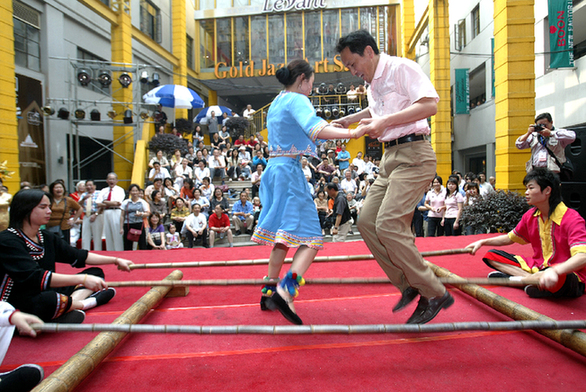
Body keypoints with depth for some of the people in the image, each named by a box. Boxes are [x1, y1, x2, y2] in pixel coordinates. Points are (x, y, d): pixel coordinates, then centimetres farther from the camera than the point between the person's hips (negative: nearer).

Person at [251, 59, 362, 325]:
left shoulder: (276, 102, 20)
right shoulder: (297, 100, -8)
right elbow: (316, 130, -25)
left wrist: (330, 127, 28)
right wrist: (352, 133, -29)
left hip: (273, 168, 9)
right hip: (290, 171, -9)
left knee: (283, 234, 16)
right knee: (310, 237, -9)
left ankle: (269, 292, 21)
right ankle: (285, 291, -25)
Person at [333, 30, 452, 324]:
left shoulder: (401, 68, -6)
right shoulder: (372, 83, 20)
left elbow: (429, 104, -19)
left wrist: (385, 121, -21)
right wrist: (347, 120, 39)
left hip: (413, 154, -9)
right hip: (390, 157, 10)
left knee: (388, 225, -18)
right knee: (367, 220, 1)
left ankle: (435, 294, -3)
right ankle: (408, 286, 10)